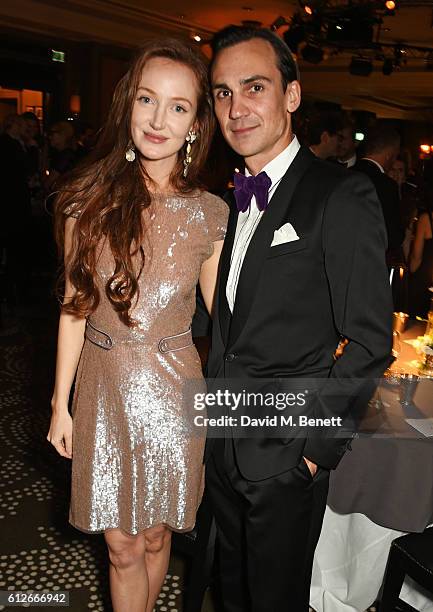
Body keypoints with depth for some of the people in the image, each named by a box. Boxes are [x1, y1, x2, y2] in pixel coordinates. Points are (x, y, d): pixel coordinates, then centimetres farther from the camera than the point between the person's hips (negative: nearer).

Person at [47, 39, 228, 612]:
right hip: (102, 388, 1)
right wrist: (60, 402, 4)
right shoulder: (90, 199, -5)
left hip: (171, 390, 0)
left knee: (154, 535, 18)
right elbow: (75, 305, 1)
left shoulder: (210, 215, -7)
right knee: (123, 546, 13)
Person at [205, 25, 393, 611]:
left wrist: (318, 447, -15)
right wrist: (212, 416, 6)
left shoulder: (341, 195, -15)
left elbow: (369, 341, -16)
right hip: (223, 447, 6)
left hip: (286, 457, -6)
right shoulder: (231, 200, 8)